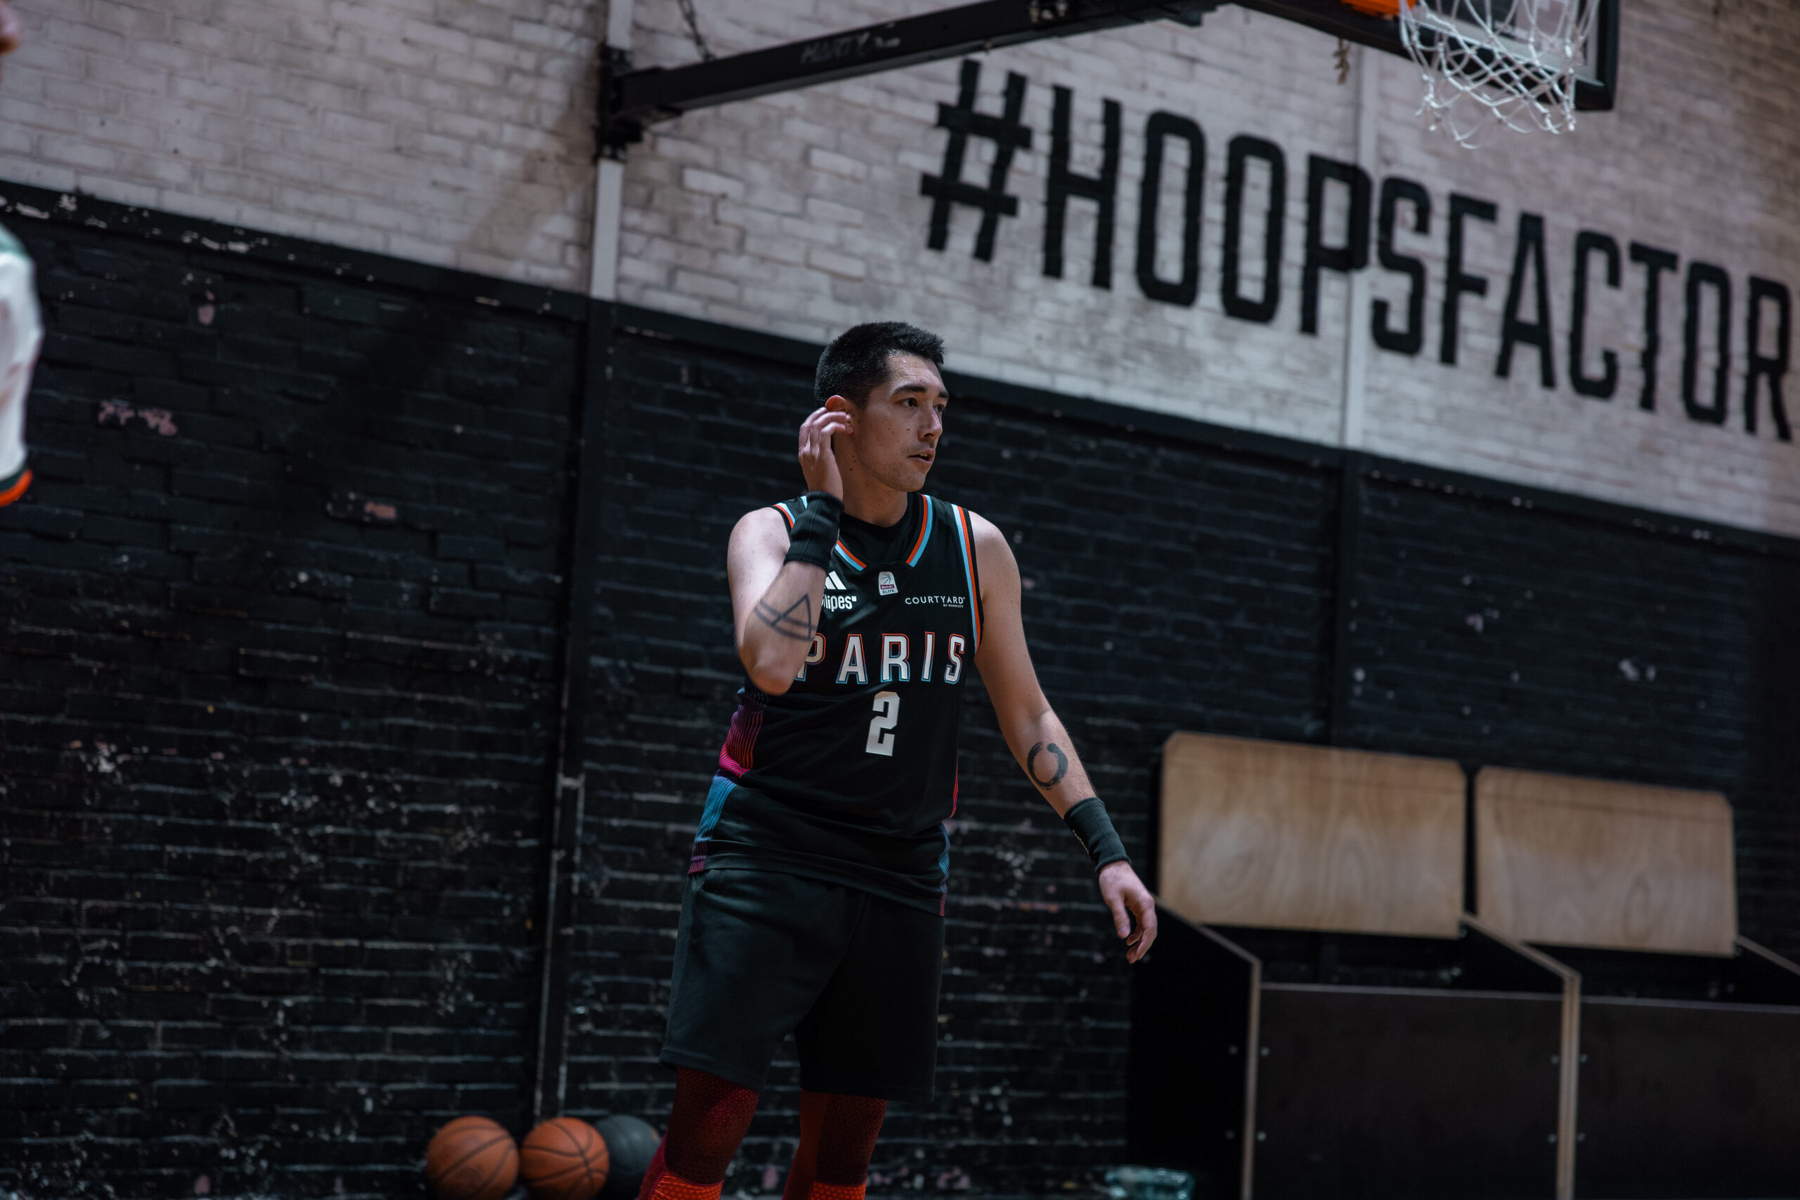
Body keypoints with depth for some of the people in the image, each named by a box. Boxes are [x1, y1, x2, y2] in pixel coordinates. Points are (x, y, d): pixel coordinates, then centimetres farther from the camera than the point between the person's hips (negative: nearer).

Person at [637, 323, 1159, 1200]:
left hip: (901, 879, 4)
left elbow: (1026, 715, 12)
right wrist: (822, 510, -18)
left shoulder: (974, 549, 6)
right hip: (765, 856, -4)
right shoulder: (772, 532, -4)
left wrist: (1105, 849, 4)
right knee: (709, 1122, -11)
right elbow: (771, 663, -25)